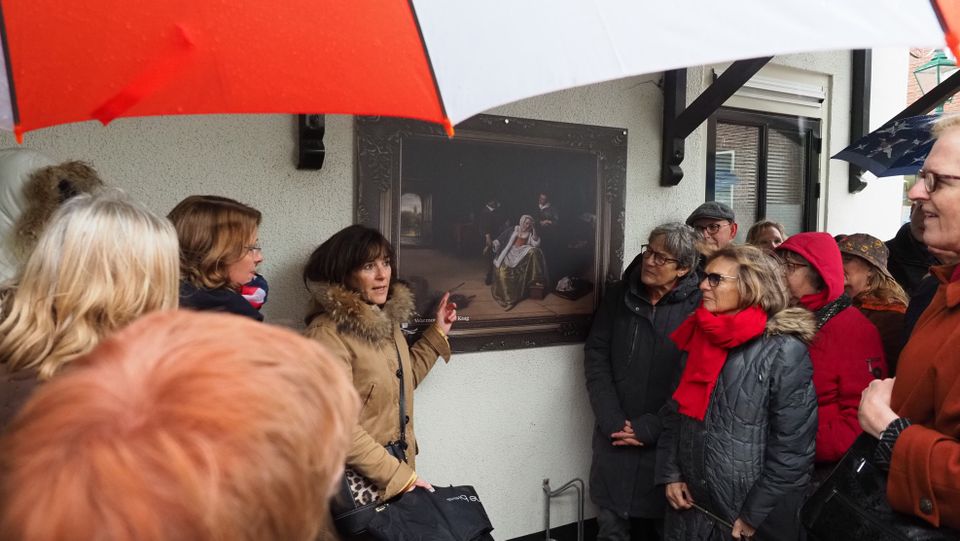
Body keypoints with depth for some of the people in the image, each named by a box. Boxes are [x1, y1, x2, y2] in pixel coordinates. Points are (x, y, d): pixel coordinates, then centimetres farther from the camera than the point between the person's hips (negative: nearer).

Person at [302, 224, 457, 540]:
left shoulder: (387, 317, 5)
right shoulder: (328, 333, -21)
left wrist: (437, 333, 13)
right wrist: (398, 475, -22)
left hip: (397, 468, 8)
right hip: (355, 482, -7)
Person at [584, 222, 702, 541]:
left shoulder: (698, 305, -8)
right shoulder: (620, 294, 4)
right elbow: (596, 354, 2)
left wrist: (651, 427, -14)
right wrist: (611, 419, -8)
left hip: (667, 440, -3)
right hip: (615, 436, 3)